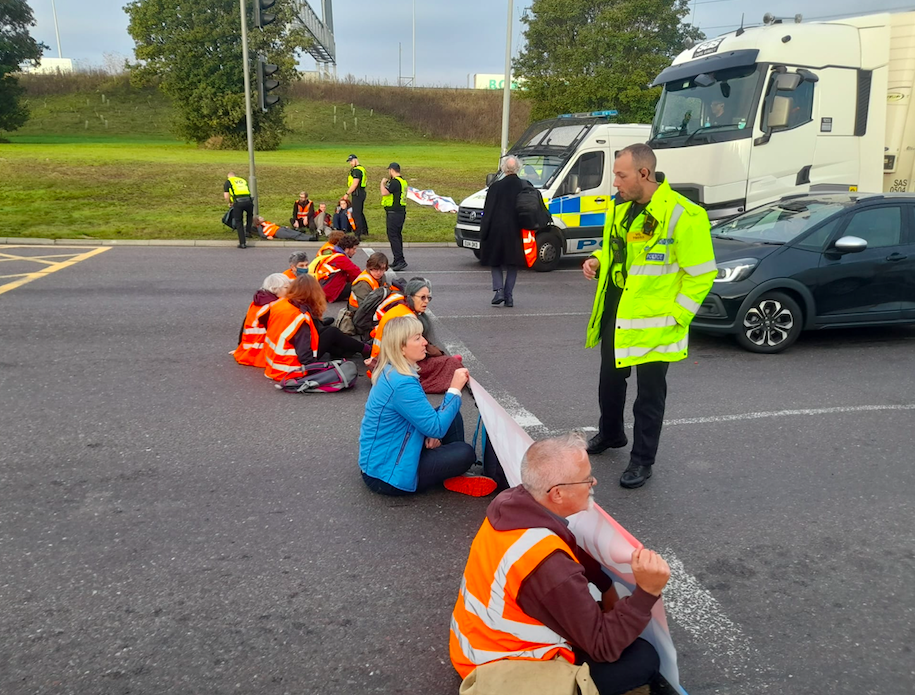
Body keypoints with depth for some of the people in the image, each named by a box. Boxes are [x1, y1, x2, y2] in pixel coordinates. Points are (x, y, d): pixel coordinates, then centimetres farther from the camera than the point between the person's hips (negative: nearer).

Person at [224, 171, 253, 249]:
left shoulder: (228, 181, 17)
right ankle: (248, 231, 23)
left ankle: (242, 243, 8)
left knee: (238, 222, 10)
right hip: (248, 200, 3)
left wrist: (230, 203, 26)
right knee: (249, 215, 35)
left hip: (238, 202, -3)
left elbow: (226, 196, 8)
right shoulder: (243, 180, 30)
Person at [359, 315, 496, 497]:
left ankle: (453, 475, 7)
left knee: (452, 416, 7)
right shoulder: (402, 383, -29)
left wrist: (431, 435, -3)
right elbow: (437, 428, -24)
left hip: (381, 455, 10)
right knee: (465, 454, -15)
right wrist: (455, 389, -17)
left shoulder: (391, 373, 2)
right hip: (386, 475, -10)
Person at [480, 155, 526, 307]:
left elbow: (488, 212, -6)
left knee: (495, 262, 13)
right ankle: (509, 296, 9)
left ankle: (499, 290, -3)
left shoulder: (496, 186, -9)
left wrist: (483, 234, 0)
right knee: (512, 265, 12)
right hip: (516, 232, 2)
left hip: (497, 231, -2)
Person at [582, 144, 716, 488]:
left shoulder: (682, 215, -20)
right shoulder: (620, 207, 3)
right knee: (610, 380, 22)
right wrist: (597, 260, 0)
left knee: (649, 394, 7)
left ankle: (642, 460, 22)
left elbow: (701, 274, -15)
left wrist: (675, 317, -15)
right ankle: (610, 434, 46)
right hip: (613, 314, 7)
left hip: (653, 323, -7)